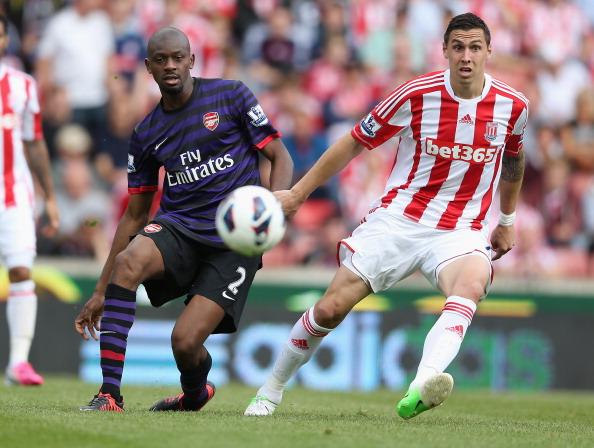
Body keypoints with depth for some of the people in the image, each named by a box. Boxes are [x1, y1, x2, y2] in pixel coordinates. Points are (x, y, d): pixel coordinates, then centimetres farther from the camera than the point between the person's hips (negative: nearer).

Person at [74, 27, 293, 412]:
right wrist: (101, 291, 13)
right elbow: (135, 215, 16)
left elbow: (280, 158, 4)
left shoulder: (230, 96, 1)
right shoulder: (146, 134, 11)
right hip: (178, 227, 3)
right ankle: (109, 396, -30)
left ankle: (195, 394, 24)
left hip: (235, 241, -3)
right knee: (128, 262, -32)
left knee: (185, 343, -17)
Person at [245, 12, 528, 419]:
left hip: (461, 232, 0)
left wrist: (508, 220, 29)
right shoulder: (417, 95, -8)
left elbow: (513, 161, 21)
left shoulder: (513, 106, -2)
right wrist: (297, 193, 3)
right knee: (331, 308, -7)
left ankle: (421, 389, -55)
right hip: (397, 219, 0)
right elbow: (355, 142, 3)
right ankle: (272, 390, 18)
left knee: (472, 283, -36)